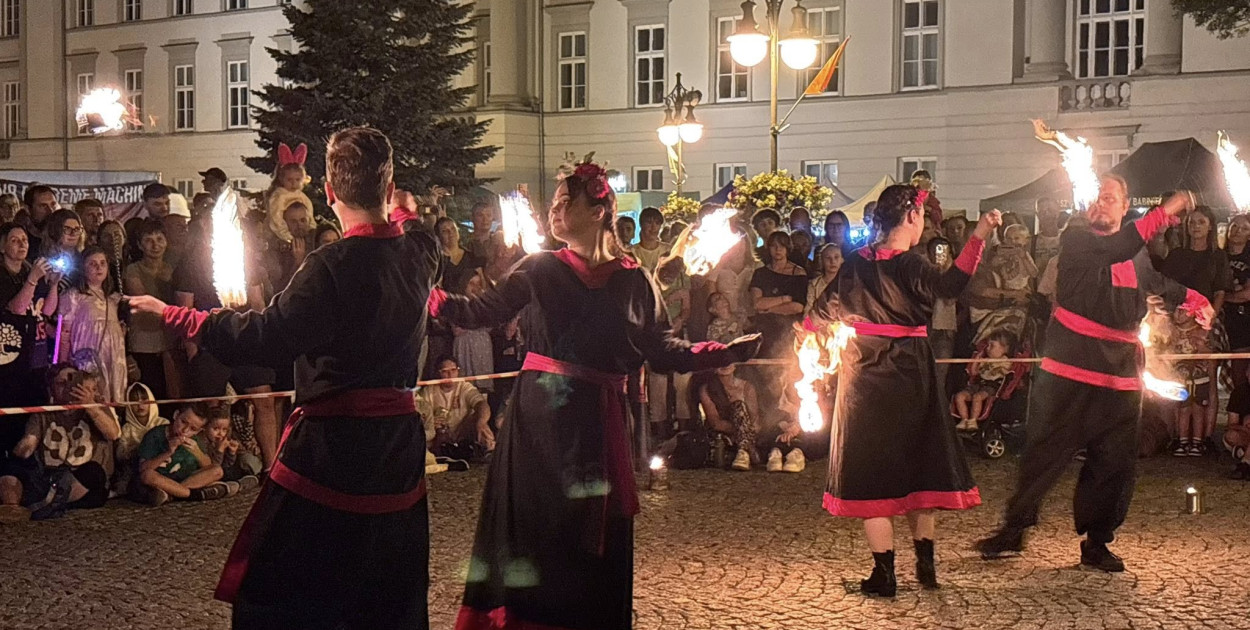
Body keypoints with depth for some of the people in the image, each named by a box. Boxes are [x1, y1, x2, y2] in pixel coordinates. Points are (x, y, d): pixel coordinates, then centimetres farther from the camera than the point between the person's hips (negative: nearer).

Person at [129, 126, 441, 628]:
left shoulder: (333, 265, -19)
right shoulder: (420, 257, 2)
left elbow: (264, 336, -24)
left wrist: (172, 314, -14)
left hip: (331, 449, -7)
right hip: (399, 448, 7)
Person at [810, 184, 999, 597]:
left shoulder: (856, 262, 2)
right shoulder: (907, 265, -13)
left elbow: (825, 310, 11)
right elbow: (949, 285, -30)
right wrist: (978, 237, -34)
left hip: (863, 378, 3)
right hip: (907, 375, -3)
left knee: (872, 469, 3)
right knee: (919, 462, 12)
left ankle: (884, 573, -1)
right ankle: (925, 563, 14)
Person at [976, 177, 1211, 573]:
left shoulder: (1138, 253, 14)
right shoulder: (1075, 239, -4)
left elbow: (1156, 282, 37)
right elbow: (1115, 251, -24)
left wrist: (1194, 299, 26)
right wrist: (1164, 213, -26)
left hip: (1120, 375, 5)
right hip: (1069, 369, -5)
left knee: (1113, 463, 5)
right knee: (1045, 452, -2)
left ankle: (1097, 543, 16)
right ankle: (1014, 528, 9)